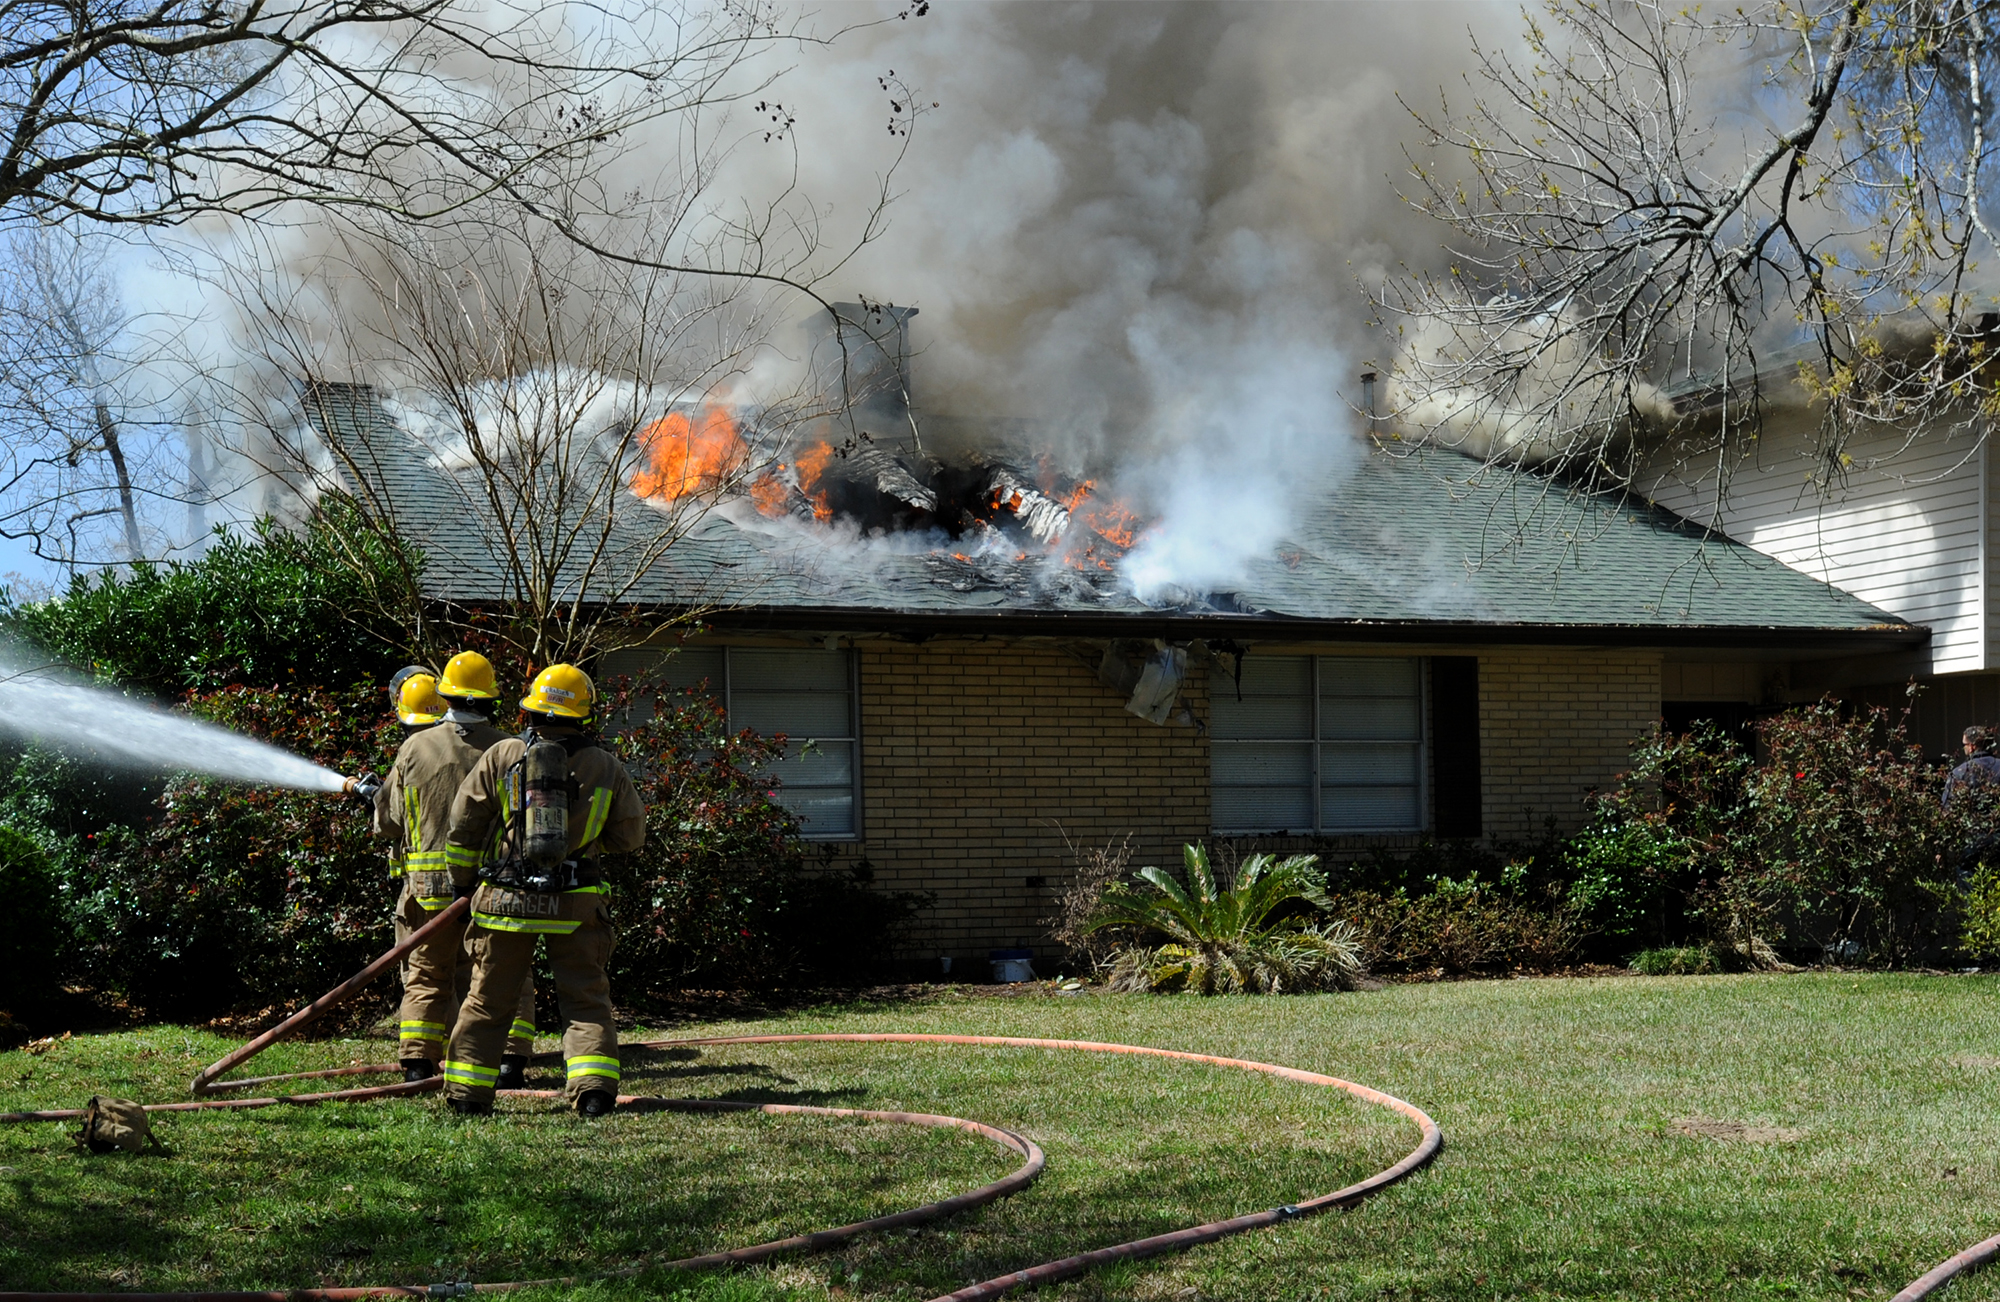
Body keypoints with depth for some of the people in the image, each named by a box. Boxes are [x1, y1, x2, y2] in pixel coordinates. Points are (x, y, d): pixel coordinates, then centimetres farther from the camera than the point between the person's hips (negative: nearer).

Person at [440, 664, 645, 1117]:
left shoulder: (502, 756, -1)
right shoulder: (607, 767, 0)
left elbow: (464, 824, 6)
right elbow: (631, 835, 9)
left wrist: (464, 875, 21)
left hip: (506, 899, 1)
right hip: (576, 905, 0)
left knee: (488, 999, 11)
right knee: (587, 999, 6)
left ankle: (466, 1094, 16)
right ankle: (594, 1089, -7)